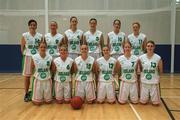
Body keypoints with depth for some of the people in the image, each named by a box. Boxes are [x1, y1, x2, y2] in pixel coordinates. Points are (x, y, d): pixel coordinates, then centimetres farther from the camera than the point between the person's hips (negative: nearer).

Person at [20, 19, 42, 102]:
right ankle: (26, 94, 16)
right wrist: (25, 55, 1)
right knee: (27, 76, 4)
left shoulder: (40, 36, 3)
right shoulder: (25, 35, 0)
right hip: (28, 57, -1)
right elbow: (22, 47, 5)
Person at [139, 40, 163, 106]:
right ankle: (147, 97, 39)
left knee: (155, 103, 5)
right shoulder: (141, 57, -6)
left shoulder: (158, 58, -10)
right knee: (143, 102, 7)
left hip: (154, 82, -1)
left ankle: (152, 97, 36)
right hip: (144, 82, 1)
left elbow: (161, 71, 2)